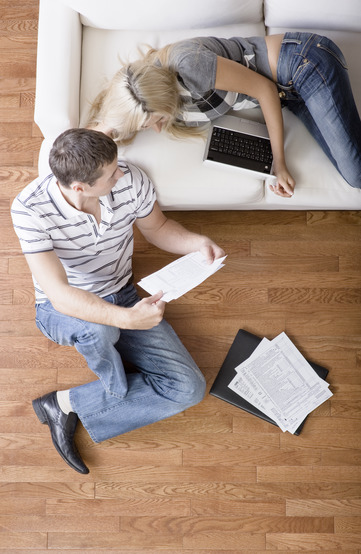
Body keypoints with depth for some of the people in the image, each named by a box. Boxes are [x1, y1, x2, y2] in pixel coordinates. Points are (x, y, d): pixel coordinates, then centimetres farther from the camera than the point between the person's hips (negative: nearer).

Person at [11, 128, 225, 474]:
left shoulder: (130, 180, -18)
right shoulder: (30, 209, -28)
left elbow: (156, 228, 3)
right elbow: (60, 295, -33)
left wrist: (197, 243, -17)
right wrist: (126, 319, -47)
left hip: (122, 299, 4)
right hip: (61, 311, -3)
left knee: (188, 389, -10)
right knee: (99, 328, -42)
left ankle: (66, 403, -5)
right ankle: (119, 390, -6)